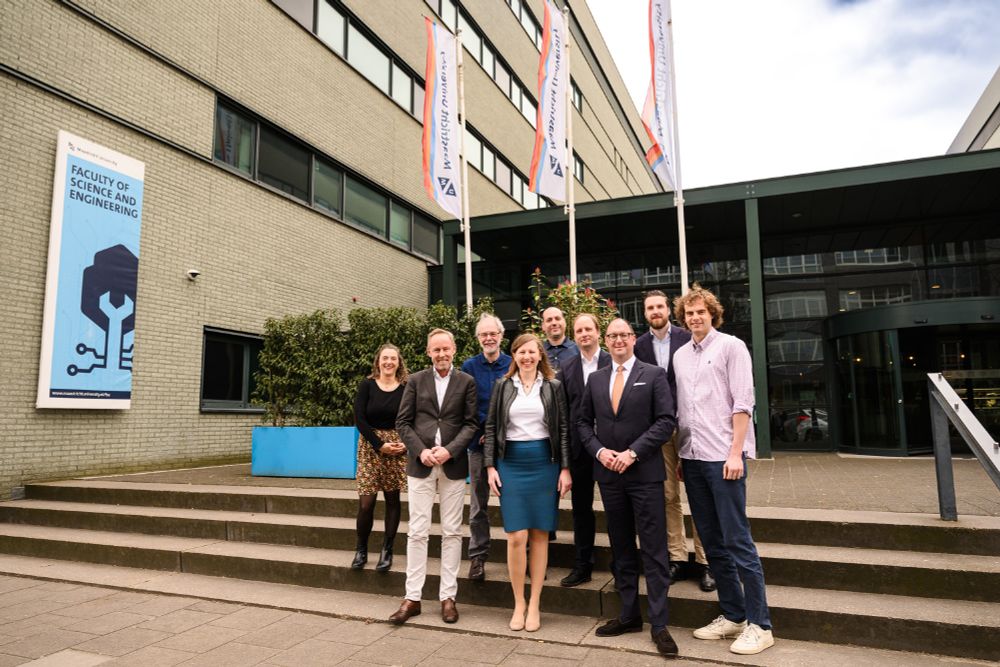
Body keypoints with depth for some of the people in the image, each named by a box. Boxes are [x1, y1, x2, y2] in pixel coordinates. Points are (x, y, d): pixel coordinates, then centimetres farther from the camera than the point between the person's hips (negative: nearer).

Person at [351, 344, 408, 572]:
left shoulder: (406, 388, 0)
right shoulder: (367, 385, -1)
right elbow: (359, 418, -5)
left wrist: (406, 443, -14)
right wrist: (380, 444, -11)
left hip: (398, 449, 1)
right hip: (370, 447, -1)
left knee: (392, 500, 5)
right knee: (366, 502, -5)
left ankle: (387, 551, 17)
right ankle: (361, 550, 13)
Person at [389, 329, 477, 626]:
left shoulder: (466, 382, 4)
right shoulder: (416, 380, 6)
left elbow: (471, 423, -1)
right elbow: (403, 422, 3)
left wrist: (449, 450, -14)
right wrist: (421, 451, -10)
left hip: (453, 465, 0)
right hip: (420, 464, 0)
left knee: (452, 532, 6)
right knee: (417, 532, 3)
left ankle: (448, 596, 16)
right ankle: (412, 598, 12)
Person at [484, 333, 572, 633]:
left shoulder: (553, 387, 4)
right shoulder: (503, 386, 6)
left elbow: (563, 428, 3)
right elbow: (491, 427, 6)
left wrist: (565, 469, -2)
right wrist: (490, 466, 0)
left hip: (544, 463, 0)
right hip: (511, 463, 0)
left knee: (539, 535, 6)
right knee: (517, 536, -4)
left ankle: (534, 604, 18)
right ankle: (518, 603, 13)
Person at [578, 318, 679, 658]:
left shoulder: (654, 374, -2)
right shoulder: (595, 379, 9)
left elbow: (666, 421, -9)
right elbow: (583, 422, 12)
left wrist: (632, 452, -15)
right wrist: (599, 450, -5)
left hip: (644, 473, -4)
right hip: (609, 474, 4)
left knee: (653, 550, 0)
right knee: (621, 548, 14)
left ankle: (658, 624, 10)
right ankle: (629, 614, 26)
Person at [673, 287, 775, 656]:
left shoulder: (731, 347, -1)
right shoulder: (680, 355, 14)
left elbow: (743, 402, -8)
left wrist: (735, 452, -14)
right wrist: (679, 453, 9)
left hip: (723, 456, -6)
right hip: (692, 457, 6)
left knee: (737, 541, -3)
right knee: (712, 541, 11)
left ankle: (759, 624, 9)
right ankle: (732, 615, 22)